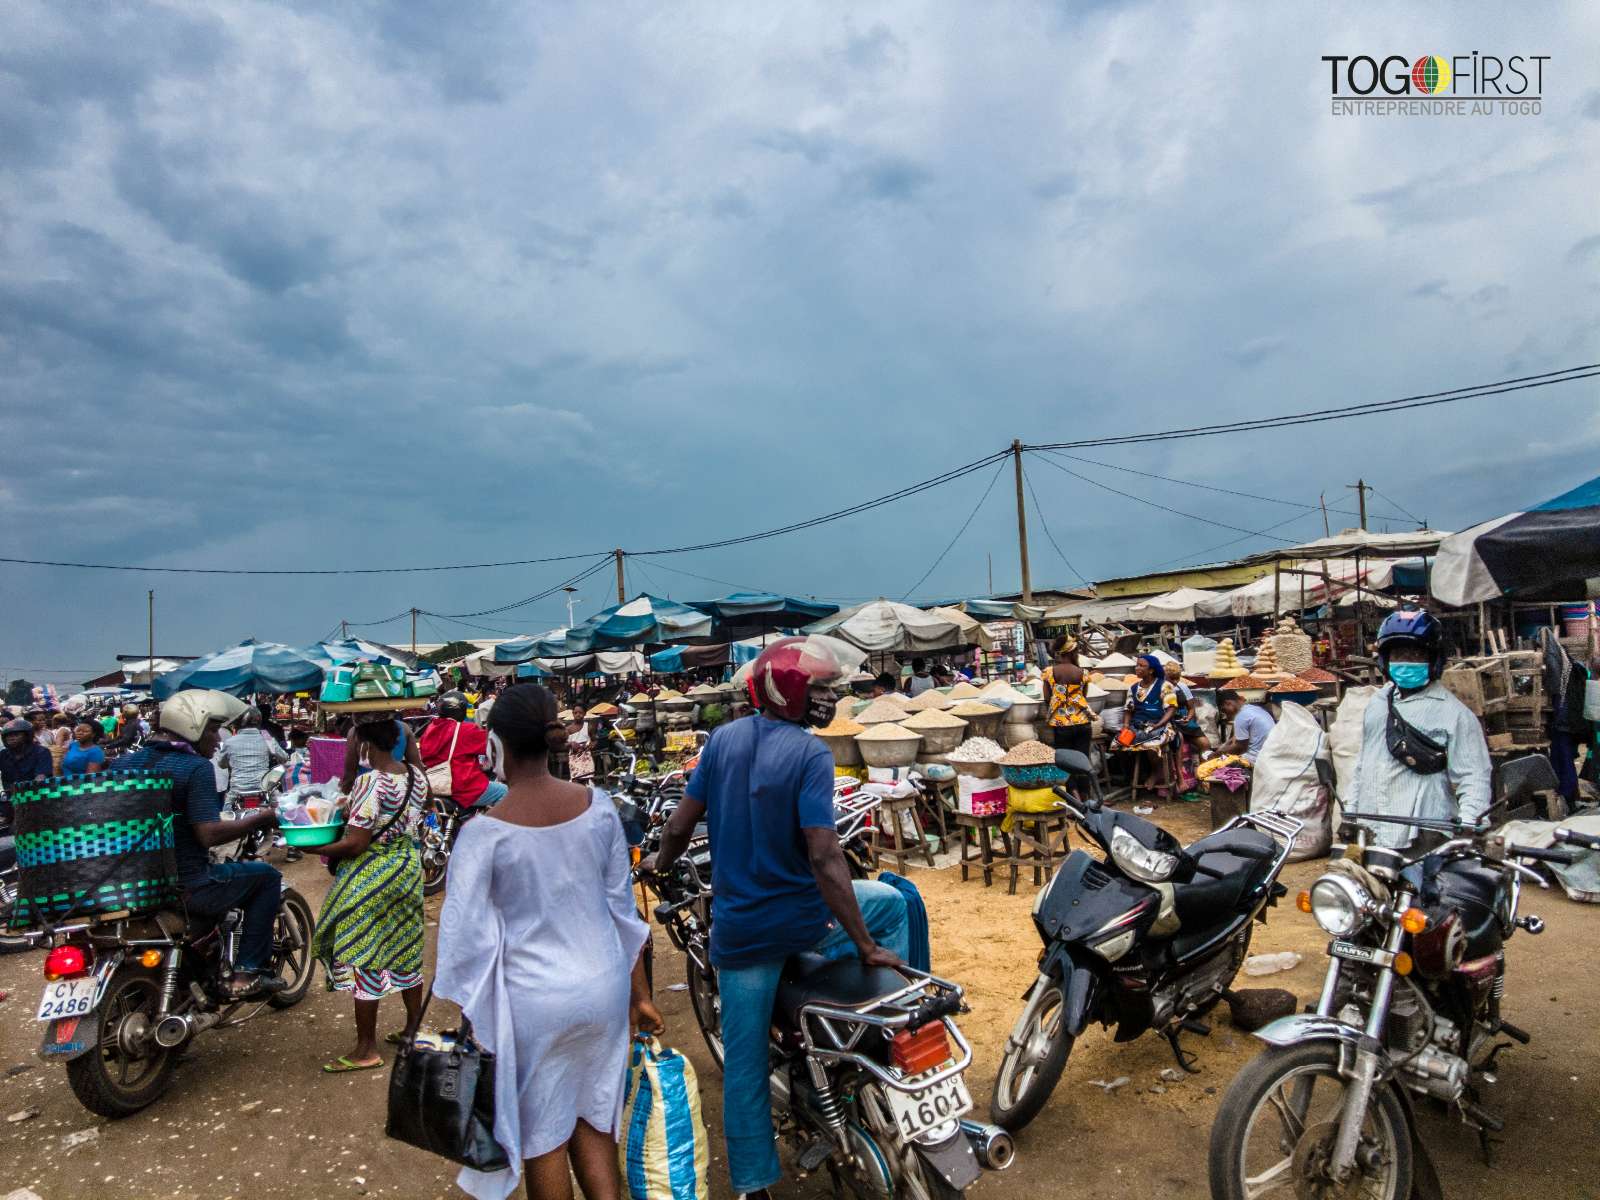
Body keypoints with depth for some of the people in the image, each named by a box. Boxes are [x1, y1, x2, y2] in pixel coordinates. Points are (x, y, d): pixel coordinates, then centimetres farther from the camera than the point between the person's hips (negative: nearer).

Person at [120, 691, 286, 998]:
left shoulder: (124, 763, 6)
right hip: (185, 888, -8)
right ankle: (248, 973, 4)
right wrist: (262, 818, -12)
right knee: (267, 876, 10)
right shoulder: (196, 767, -17)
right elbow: (210, 834, -23)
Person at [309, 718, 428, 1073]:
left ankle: (366, 1049, 12)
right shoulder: (416, 776, 0)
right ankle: (414, 1027, 31)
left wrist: (312, 848, -12)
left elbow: (355, 844, -23)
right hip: (408, 866, 8)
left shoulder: (369, 782, -22)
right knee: (405, 951, 19)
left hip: (371, 875, -8)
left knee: (362, 956, 4)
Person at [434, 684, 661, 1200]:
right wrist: (639, 993, 12)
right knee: (593, 1120, 22)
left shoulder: (484, 832, -18)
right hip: (604, 988, 4)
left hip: (532, 1000, -3)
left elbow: (463, 938, -13)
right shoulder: (599, 806, -7)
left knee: (543, 1136, 17)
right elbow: (622, 907, 2)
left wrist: (467, 1019, 0)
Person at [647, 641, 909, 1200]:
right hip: (802, 920, -4)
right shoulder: (809, 753, -18)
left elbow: (680, 823, 3)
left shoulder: (723, 739, -2)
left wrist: (661, 863, 24)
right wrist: (866, 946, -19)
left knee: (745, 1062, 17)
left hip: (738, 928, 5)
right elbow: (824, 858, -25)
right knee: (892, 902, 22)